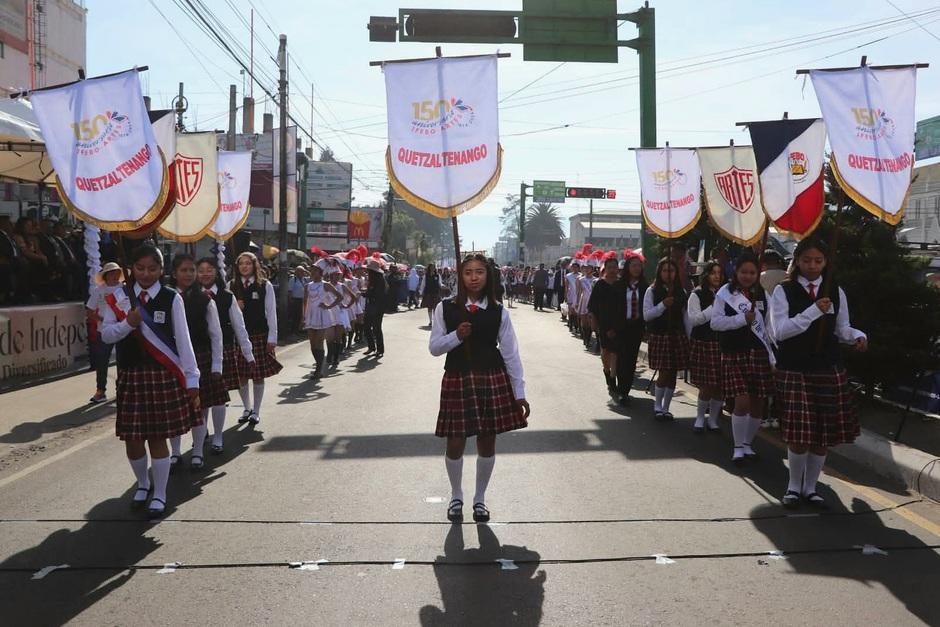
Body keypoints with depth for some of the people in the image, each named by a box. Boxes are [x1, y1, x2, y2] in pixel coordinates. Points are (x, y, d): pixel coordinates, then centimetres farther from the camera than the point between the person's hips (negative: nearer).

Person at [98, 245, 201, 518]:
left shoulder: (171, 299, -4)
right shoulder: (120, 297, 2)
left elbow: (183, 339, -4)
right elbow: (106, 334, 2)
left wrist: (191, 377, -7)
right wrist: (128, 324, -18)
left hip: (163, 376, -2)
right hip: (130, 375, 2)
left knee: (157, 438, 2)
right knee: (132, 439, 8)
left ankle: (159, 495, 16)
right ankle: (143, 483, 34)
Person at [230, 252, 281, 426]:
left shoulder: (265, 285, -1)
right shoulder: (232, 286, 5)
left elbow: (271, 312, -2)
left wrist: (272, 338, -5)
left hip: (259, 335, -2)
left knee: (258, 375, 3)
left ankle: (256, 412, 16)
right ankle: (247, 408, 25)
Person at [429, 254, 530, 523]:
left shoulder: (498, 312, -1)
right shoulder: (445, 308, -2)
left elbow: (511, 354, 2)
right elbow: (434, 347, 1)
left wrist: (520, 393, 0)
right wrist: (456, 335, -19)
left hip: (492, 380, 1)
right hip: (457, 380, -1)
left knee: (487, 442, 7)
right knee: (455, 443, 4)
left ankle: (480, 498, 27)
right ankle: (456, 496, 29)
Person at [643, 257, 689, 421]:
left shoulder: (681, 292, 7)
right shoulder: (652, 291, -2)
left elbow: (685, 317, 9)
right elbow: (646, 315, -8)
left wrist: (688, 337, 6)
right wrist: (663, 305, -21)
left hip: (677, 337, 3)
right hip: (659, 336, -3)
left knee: (672, 375, 6)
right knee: (664, 374, -5)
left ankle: (665, 408, 18)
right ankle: (657, 406, 14)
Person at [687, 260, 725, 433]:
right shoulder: (697, 295, 0)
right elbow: (693, 319, -10)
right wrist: (713, 308, -14)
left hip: (722, 344, 3)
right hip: (703, 343, -3)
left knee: (719, 386, 4)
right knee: (706, 386, -3)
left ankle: (713, 419, 20)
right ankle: (700, 418, 16)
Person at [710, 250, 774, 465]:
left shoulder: (762, 294, 8)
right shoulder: (725, 293, -2)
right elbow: (715, 322, -7)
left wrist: (772, 357, 4)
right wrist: (742, 319, -16)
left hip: (759, 354, 4)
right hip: (735, 354, -4)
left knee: (757, 403, 6)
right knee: (742, 401, -12)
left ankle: (748, 443, 23)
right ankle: (738, 447, 2)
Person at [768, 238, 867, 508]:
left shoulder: (835, 291, 7)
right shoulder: (784, 291, -3)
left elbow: (841, 328, 13)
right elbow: (779, 331, -13)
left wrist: (857, 336, -10)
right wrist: (813, 311, -20)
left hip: (829, 369, 3)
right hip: (793, 369, -3)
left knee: (825, 433, 6)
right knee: (799, 433, -5)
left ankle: (810, 487, 23)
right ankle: (794, 485, 18)